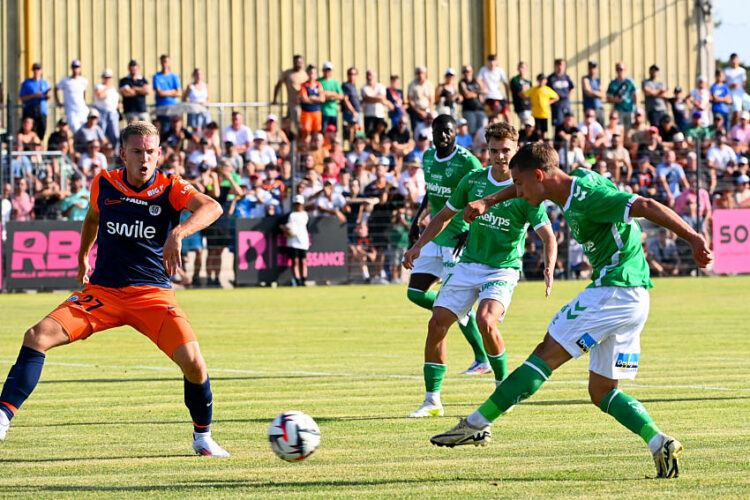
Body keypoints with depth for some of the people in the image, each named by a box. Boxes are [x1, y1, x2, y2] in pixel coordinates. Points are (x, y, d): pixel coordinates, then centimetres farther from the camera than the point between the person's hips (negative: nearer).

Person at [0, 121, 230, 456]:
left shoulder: (170, 189, -8)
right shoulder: (104, 185, 2)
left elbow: (212, 208, -28)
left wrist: (177, 233, -42)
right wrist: (82, 258, 27)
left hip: (152, 294, -2)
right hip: (102, 291, 2)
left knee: (192, 362, -20)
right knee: (37, 336, -18)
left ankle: (203, 437, 6)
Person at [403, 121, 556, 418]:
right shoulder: (473, 181, 3)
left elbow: (547, 236, -10)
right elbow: (445, 216, 16)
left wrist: (549, 268, -28)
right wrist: (418, 246, 8)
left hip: (503, 269, -5)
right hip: (469, 263, 5)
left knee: (485, 320, -28)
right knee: (437, 322, -6)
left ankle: (503, 383, -3)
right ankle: (432, 401, 3)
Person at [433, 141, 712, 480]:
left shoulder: (587, 198, -16)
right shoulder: (575, 181, 12)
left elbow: (644, 206, -25)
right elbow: (529, 186, 32)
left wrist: (693, 238, -32)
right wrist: (487, 202, 24)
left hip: (614, 290, -10)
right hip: (633, 300, 10)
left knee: (547, 354, -7)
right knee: (601, 392, 10)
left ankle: (477, 424, -6)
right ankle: (660, 444, -5)